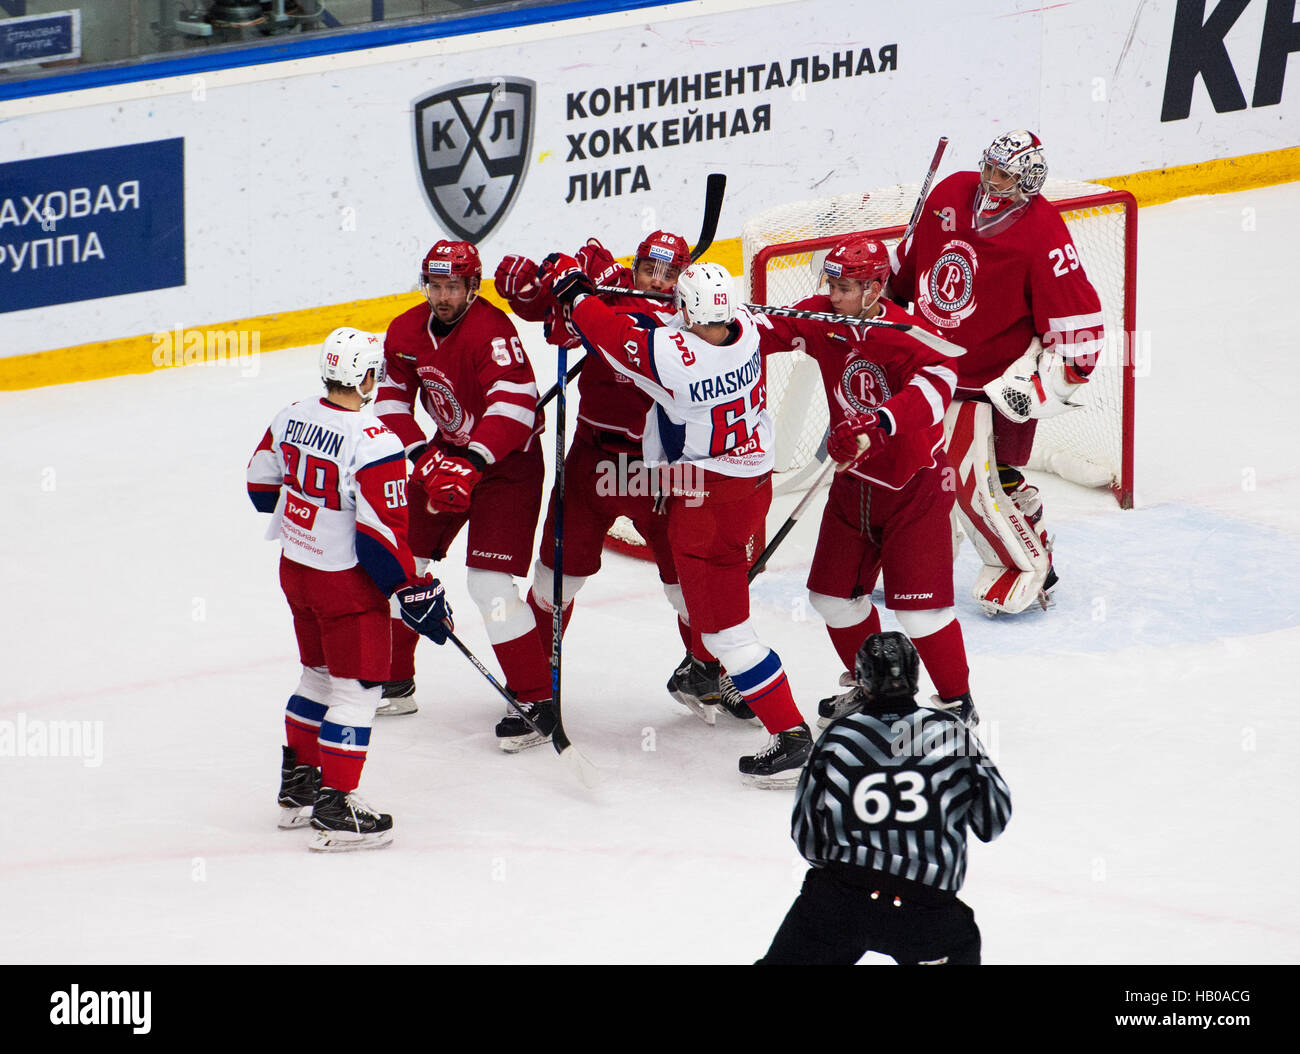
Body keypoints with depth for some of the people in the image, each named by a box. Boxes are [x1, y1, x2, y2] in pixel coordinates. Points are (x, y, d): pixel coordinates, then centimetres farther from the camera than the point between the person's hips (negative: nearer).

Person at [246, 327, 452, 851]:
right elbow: (382, 532, -24)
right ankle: (334, 811, 1)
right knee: (356, 687, 1)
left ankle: (298, 786, 34)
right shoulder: (372, 443, -24)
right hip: (346, 582, -8)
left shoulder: (292, 417, -2)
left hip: (295, 567, 8)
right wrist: (416, 592, -14)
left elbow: (262, 485, 11)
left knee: (320, 674, 24)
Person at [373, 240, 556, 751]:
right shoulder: (406, 331, -3)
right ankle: (392, 678, 29)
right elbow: (391, 402, 1)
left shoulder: (492, 331, -26)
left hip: (508, 460, -8)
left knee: (489, 580, -17)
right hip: (446, 452, 8)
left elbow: (514, 402, -37)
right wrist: (425, 458, -15)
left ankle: (537, 703, -12)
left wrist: (471, 463, -44)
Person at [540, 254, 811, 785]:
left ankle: (790, 733, -4)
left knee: (722, 624, -2)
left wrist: (571, 287, 1)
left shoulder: (671, 356, -29)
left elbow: (614, 337, -14)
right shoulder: (747, 330, -11)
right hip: (755, 479, 8)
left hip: (704, 501, -8)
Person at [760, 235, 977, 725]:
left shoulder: (905, 334, -24)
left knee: (918, 603, -10)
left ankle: (957, 700, 7)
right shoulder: (822, 319, -3)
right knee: (834, 593, 11)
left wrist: (877, 423, -53)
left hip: (913, 484, -7)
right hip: (854, 480, 7)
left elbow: (938, 381, -40)